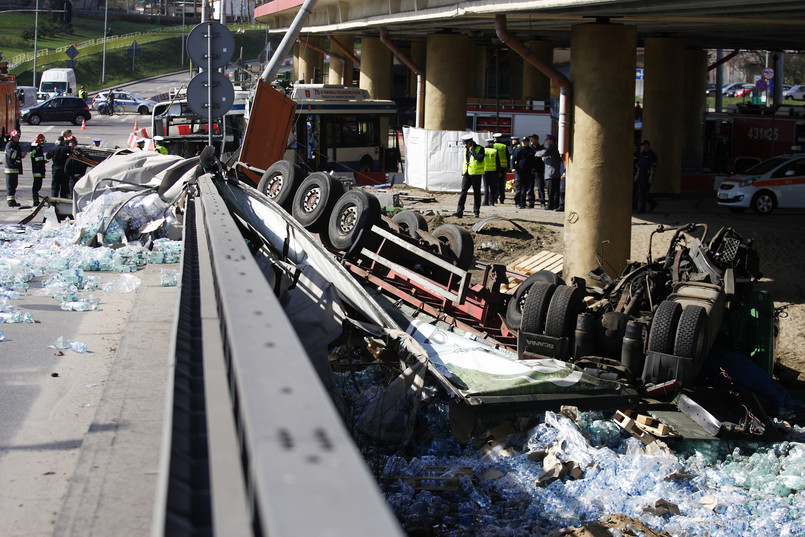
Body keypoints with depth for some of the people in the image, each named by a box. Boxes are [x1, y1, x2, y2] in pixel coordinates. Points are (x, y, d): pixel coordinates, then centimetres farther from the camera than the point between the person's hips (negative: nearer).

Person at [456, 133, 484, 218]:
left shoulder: (479, 149, -5)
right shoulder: (466, 149, 14)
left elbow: (480, 159, -21)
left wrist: (472, 151, -17)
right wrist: (462, 173, 20)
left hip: (476, 174, -4)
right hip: (466, 174, 4)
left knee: (476, 193, 3)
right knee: (463, 191, -7)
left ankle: (476, 211, 12)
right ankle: (459, 211, -11)